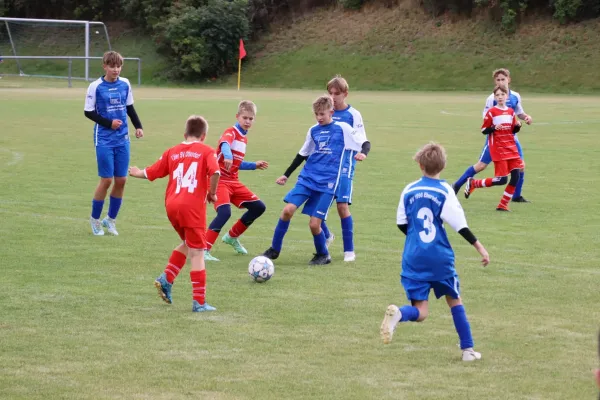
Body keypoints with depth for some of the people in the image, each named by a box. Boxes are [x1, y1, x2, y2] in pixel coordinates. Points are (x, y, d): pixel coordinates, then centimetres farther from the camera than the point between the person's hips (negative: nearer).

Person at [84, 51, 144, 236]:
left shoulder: (125, 84, 3)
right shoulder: (96, 87, -9)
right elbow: (88, 112, -5)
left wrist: (138, 126, 1)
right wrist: (109, 123, -14)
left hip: (122, 139, 4)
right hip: (104, 140, -4)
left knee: (121, 180, 3)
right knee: (106, 180, -5)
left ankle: (110, 219, 19)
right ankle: (95, 219, 13)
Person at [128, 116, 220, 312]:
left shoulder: (172, 152, 14)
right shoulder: (206, 151, 1)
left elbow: (150, 172, 20)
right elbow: (215, 172, -17)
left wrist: (137, 173, 41)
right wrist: (212, 193, -1)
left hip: (171, 205, 5)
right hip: (193, 206, -5)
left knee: (187, 243, 28)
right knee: (197, 253, -2)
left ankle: (166, 279, 19)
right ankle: (199, 302, -3)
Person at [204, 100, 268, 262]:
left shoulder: (244, 137, 16)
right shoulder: (231, 132, -11)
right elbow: (224, 144, -37)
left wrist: (254, 165, 26)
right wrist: (227, 156, -57)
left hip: (233, 182, 9)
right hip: (219, 180, -9)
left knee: (259, 207, 8)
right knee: (224, 212, -28)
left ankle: (232, 237, 25)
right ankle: (203, 250, -25)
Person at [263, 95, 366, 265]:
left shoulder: (342, 128, -2)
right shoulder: (313, 131, 11)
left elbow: (363, 142, 0)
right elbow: (303, 154, 22)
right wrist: (286, 175, 25)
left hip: (327, 183, -4)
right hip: (307, 177, 4)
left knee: (314, 223, -10)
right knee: (288, 209, -14)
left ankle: (323, 255, 17)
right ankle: (274, 249, 2)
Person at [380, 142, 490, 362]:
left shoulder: (409, 191, 4)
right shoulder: (445, 191, -6)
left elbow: (402, 224, 10)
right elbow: (460, 225, -10)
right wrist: (479, 247, -5)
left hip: (414, 258, 2)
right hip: (440, 257, -2)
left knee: (420, 312, 0)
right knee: (455, 301, 18)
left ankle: (397, 314, -33)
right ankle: (468, 350, 19)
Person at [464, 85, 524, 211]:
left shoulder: (511, 112, 10)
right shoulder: (492, 112, -6)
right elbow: (484, 130, -4)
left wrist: (517, 126, -4)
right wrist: (494, 128, -22)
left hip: (511, 148, 6)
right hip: (498, 149, -6)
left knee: (515, 176, -5)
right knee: (502, 179, -10)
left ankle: (503, 205, 5)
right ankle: (473, 183, 10)